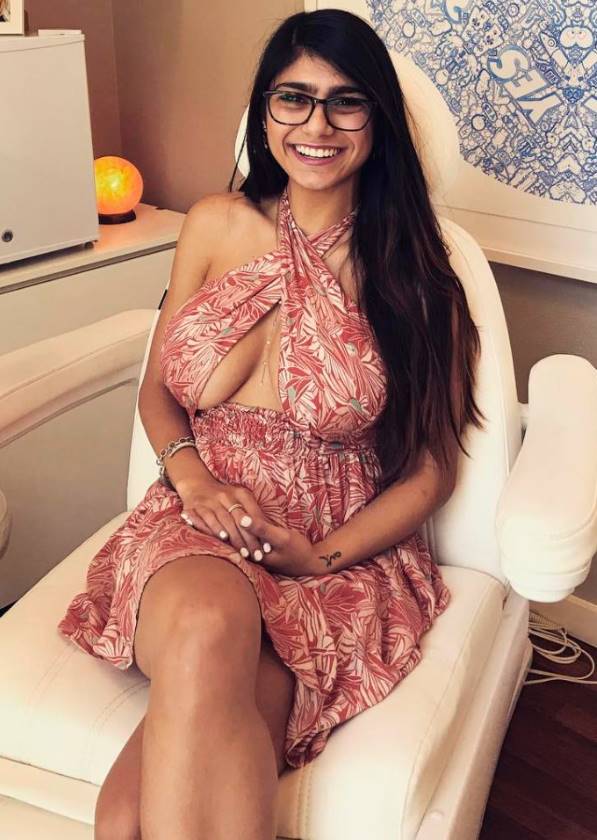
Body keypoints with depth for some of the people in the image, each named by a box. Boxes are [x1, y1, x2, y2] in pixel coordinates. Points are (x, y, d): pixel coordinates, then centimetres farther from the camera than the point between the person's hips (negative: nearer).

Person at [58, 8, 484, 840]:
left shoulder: (413, 270, 1)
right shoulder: (218, 224, 7)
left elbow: (431, 468, 2)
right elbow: (157, 390, 13)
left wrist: (322, 556, -11)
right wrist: (192, 474, -7)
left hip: (346, 560, -2)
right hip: (196, 524, 3)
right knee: (205, 628, -36)